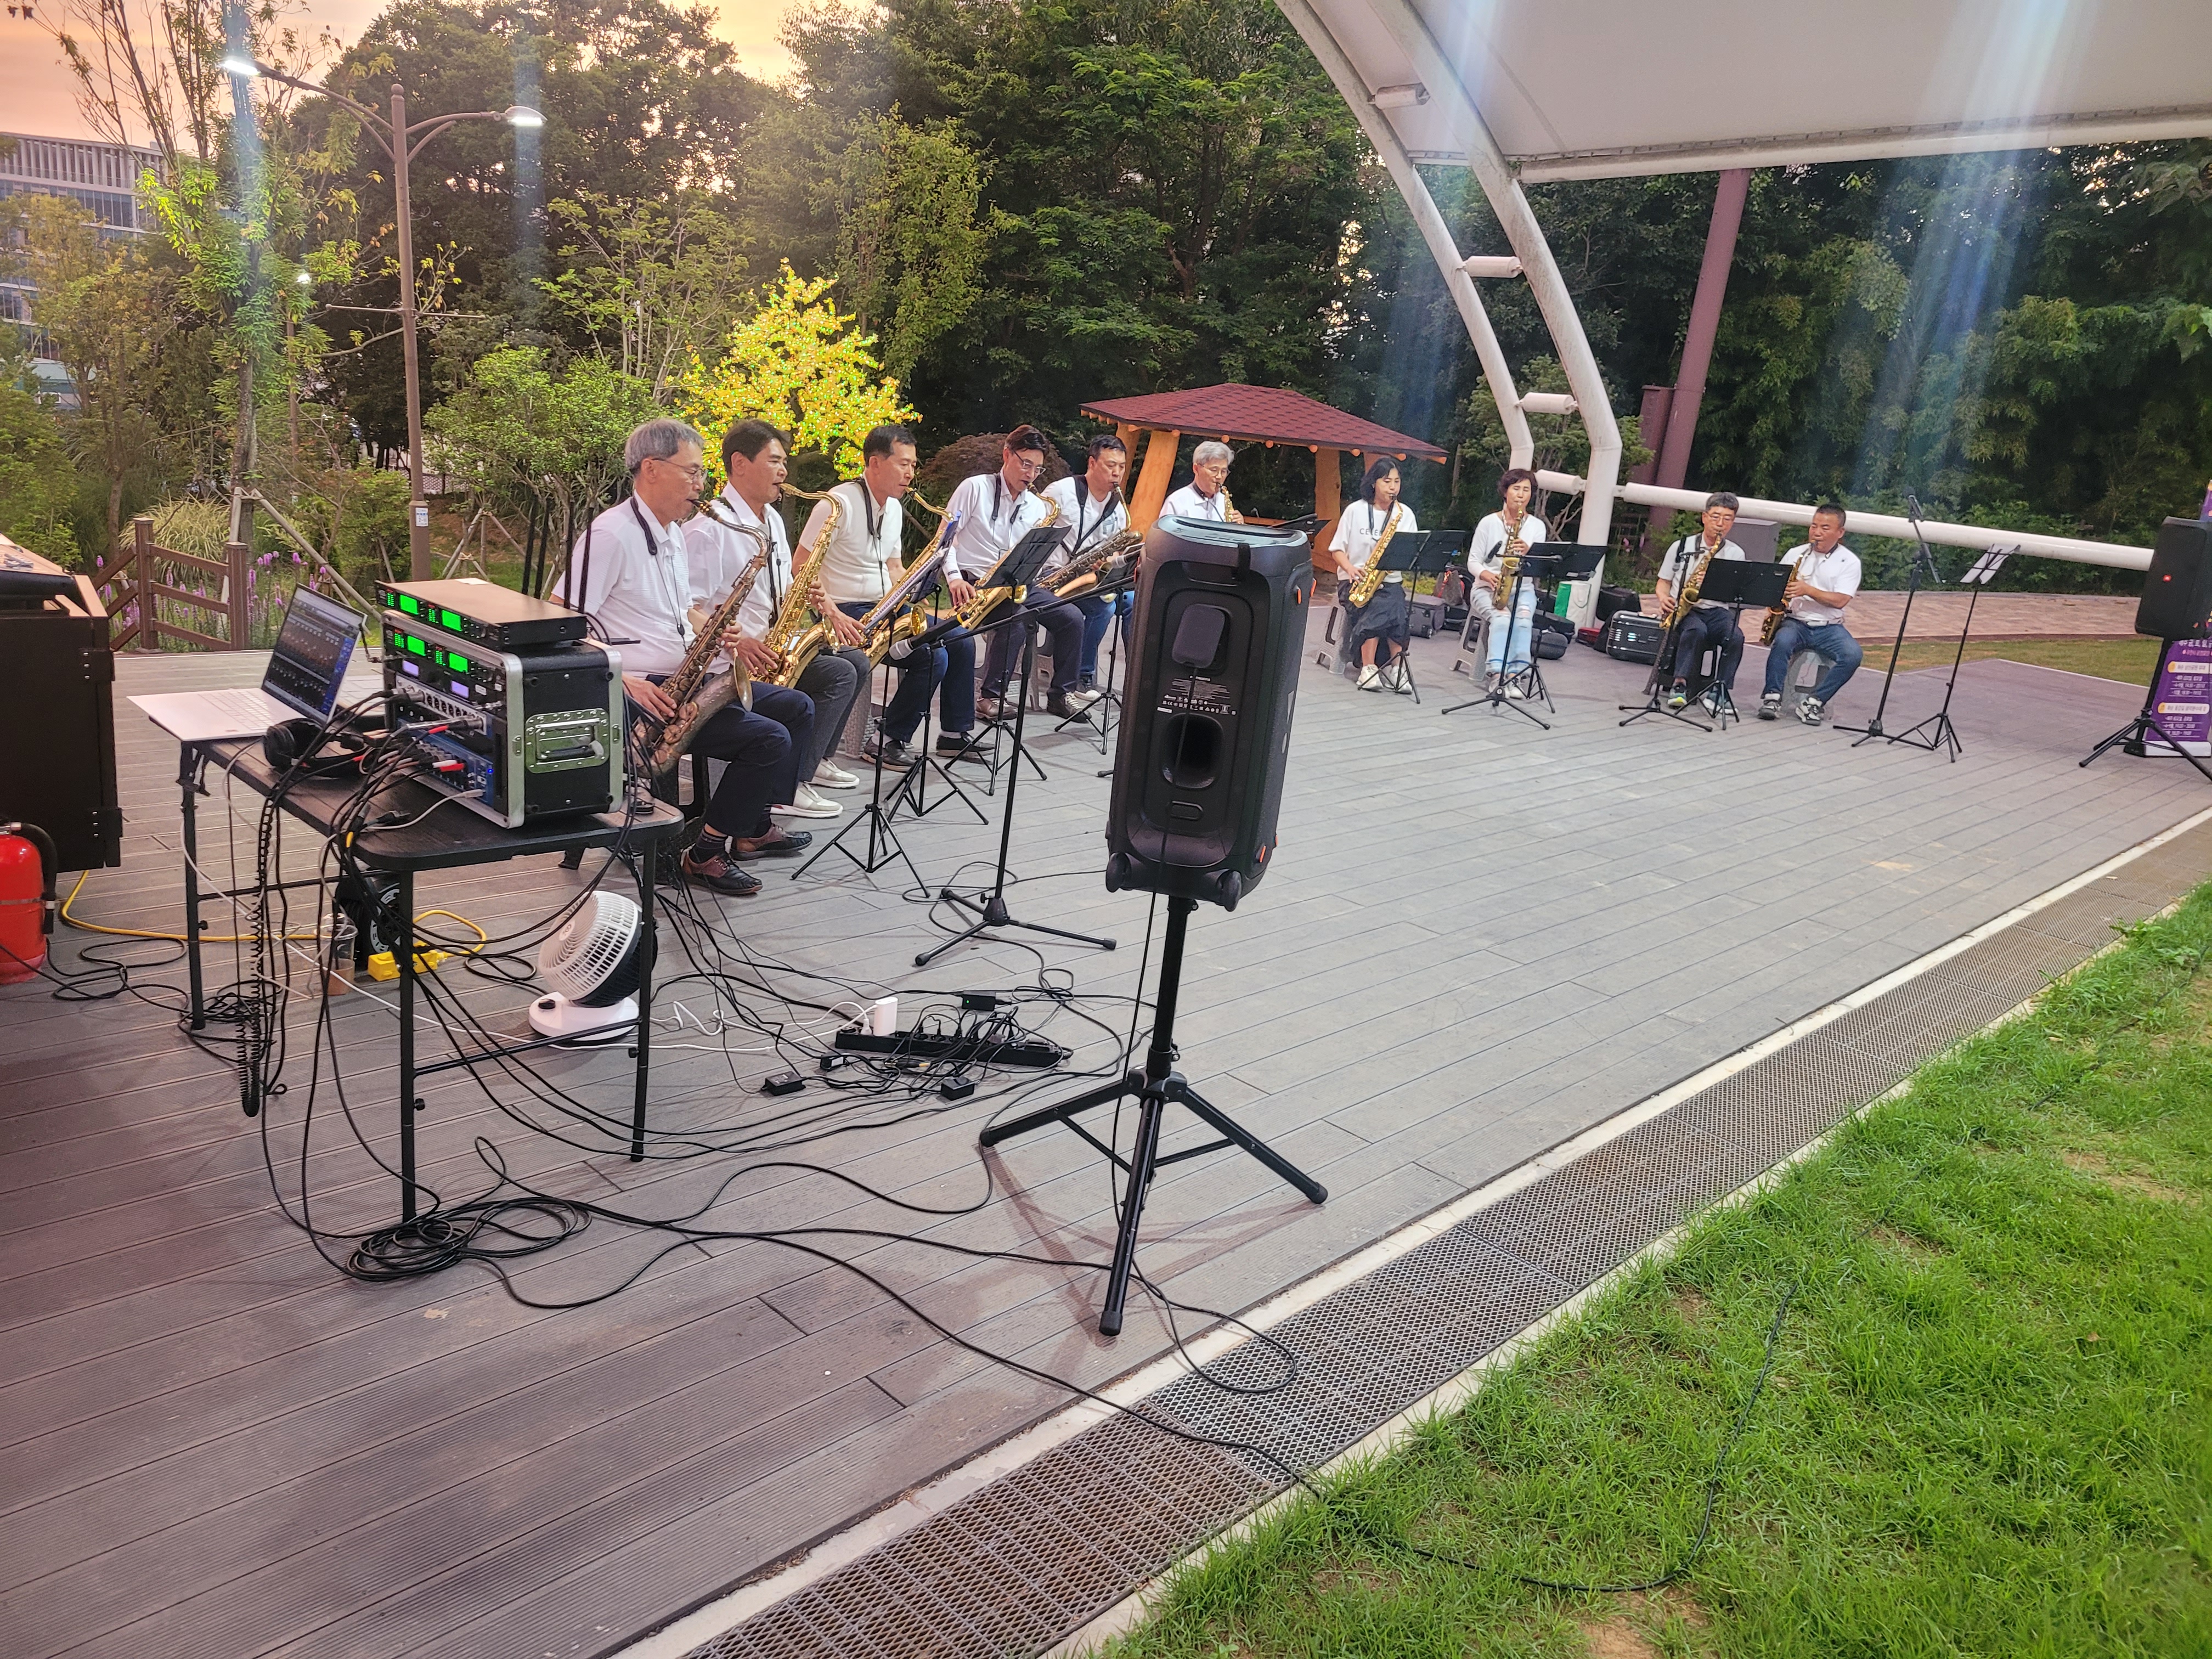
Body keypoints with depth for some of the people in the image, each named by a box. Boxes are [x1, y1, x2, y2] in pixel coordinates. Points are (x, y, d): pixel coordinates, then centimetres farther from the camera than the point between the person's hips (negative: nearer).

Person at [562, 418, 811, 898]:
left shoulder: (672, 533, 15)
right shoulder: (610, 535, -16)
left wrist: (724, 636, 4)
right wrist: (622, 680, -26)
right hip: (644, 694, -10)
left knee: (797, 709, 10)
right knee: (769, 739, -21)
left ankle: (752, 827, 15)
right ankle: (706, 854, -6)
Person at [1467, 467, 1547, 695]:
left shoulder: (1537, 526, 7)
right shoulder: (1489, 523, 3)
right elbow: (1473, 561, 1)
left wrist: (1528, 552, -23)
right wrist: (1488, 575, -21)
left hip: (1522, 589, 2)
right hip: (1487, 588, -1)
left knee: (1523, 616, -33)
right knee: (1500, 617, -34)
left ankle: (1516, 674, -37)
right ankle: (1496, 672, -43)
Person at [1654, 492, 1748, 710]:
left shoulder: (1736, 554, 9)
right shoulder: (1681, 547, 9)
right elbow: (1664, 582, 13)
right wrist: (1664, 598, -10)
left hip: (1716, 610, 1)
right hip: (1682, 609, -1)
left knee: (1736, 636, -31)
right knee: (1696, 629, -37)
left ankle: (1721, 690, -23)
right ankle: (1680, 685, -33)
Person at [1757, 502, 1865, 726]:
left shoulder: (1849, 562, 2)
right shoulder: (1795, 554, 10)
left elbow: (1839, 601, -10)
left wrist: (1808, 590, -22)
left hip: (1829, 627, 0)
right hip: (1794, 622, 0)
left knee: (1853, 655, -28)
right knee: (1782, 641, -35)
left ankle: (1814, 703, -19)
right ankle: (1772, 697, -24)